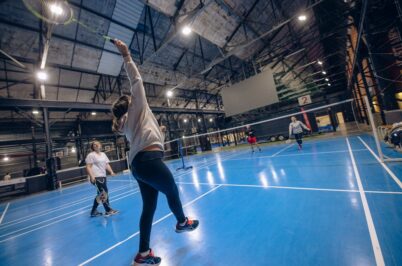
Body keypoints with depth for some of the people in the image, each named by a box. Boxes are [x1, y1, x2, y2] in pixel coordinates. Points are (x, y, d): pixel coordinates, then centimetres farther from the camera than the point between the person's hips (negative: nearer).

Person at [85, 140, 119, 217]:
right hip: (96, 177, -8)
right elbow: (88, 167, -11)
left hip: (103, 176, 8)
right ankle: (108, 210, 4)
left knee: (100, 194, 14)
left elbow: (107, 164, 16)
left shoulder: (103, 154, 16)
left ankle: (94, 211, 27)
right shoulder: (91, 155, -6)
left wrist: (111, 171, 4)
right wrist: (92, 176, -21)